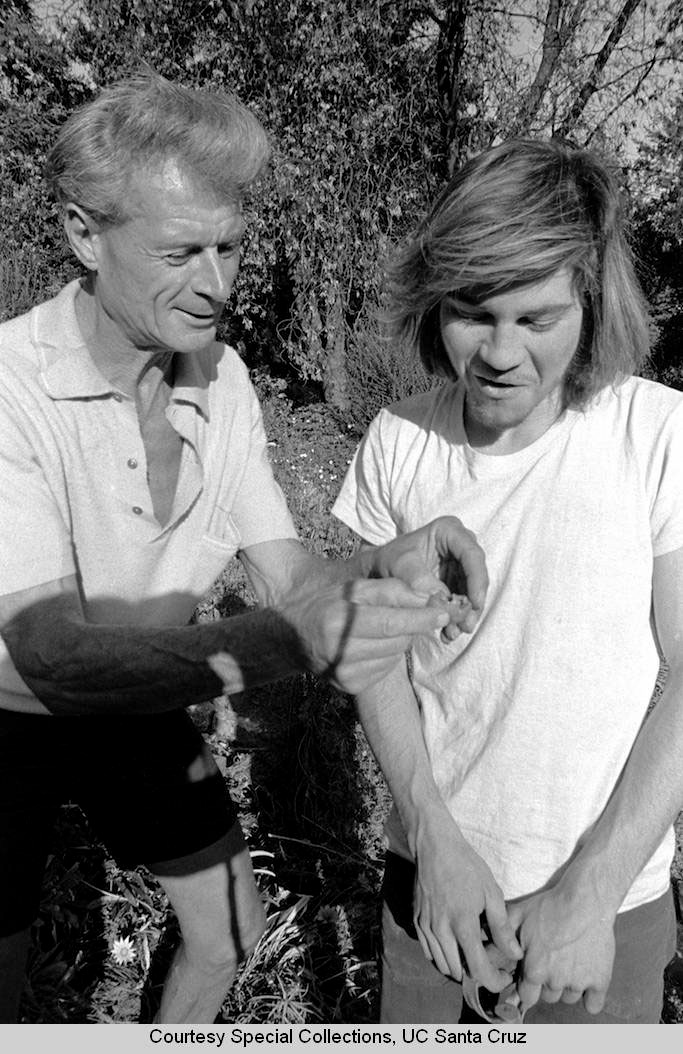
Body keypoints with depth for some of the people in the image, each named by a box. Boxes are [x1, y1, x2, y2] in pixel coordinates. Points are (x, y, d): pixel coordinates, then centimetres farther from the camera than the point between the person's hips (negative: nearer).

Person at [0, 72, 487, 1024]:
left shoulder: (222, 377, -12)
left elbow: (286, 574, -14)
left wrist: (384, 569, -37)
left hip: (141, 702, 5)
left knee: (231, 930, 17)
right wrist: (287, 644, -55)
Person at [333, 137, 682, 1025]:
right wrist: (435, 838, -12)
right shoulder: (399, 443, -9)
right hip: (433, 870, 3)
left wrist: (591, 893, -15)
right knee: (412, 1031, 22)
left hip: (609, 892, -2)